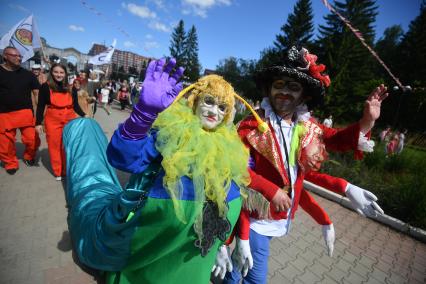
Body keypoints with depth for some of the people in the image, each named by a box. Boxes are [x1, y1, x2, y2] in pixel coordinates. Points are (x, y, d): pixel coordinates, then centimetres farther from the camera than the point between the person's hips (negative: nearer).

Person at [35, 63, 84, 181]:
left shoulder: (71, 88, 4)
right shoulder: (46, 87, -3)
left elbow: (75, 105, 8)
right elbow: (41, 106, -2)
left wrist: (84, 115, -6)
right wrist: (38, 123, -5)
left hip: (70, 120, 2)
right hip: (53, 120, -2)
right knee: (55, 146, 6)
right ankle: (58, 172, 19)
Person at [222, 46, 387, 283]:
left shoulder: (308, 127, 0)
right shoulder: (253, 125, -19)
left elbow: (338, 140, 11)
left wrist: (367, 121, -6)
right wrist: (272, 190, -25)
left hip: (281, 215, 6)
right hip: (258, 214, -5)